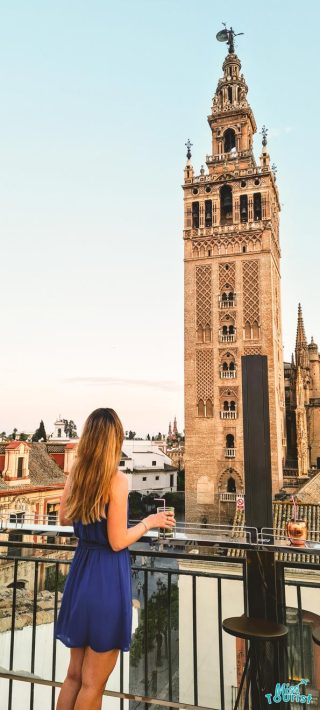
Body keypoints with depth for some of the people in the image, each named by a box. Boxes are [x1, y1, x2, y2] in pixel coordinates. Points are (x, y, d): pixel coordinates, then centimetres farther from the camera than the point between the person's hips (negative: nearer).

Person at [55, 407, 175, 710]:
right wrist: (149, 522, -2)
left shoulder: (74, 474, -1)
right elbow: (117, 542, -17)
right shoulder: (117, 479, -19)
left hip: (80, 571, 7)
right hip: (108, 577, -6)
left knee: (74, 674, 23)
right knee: (92, 683, 11)